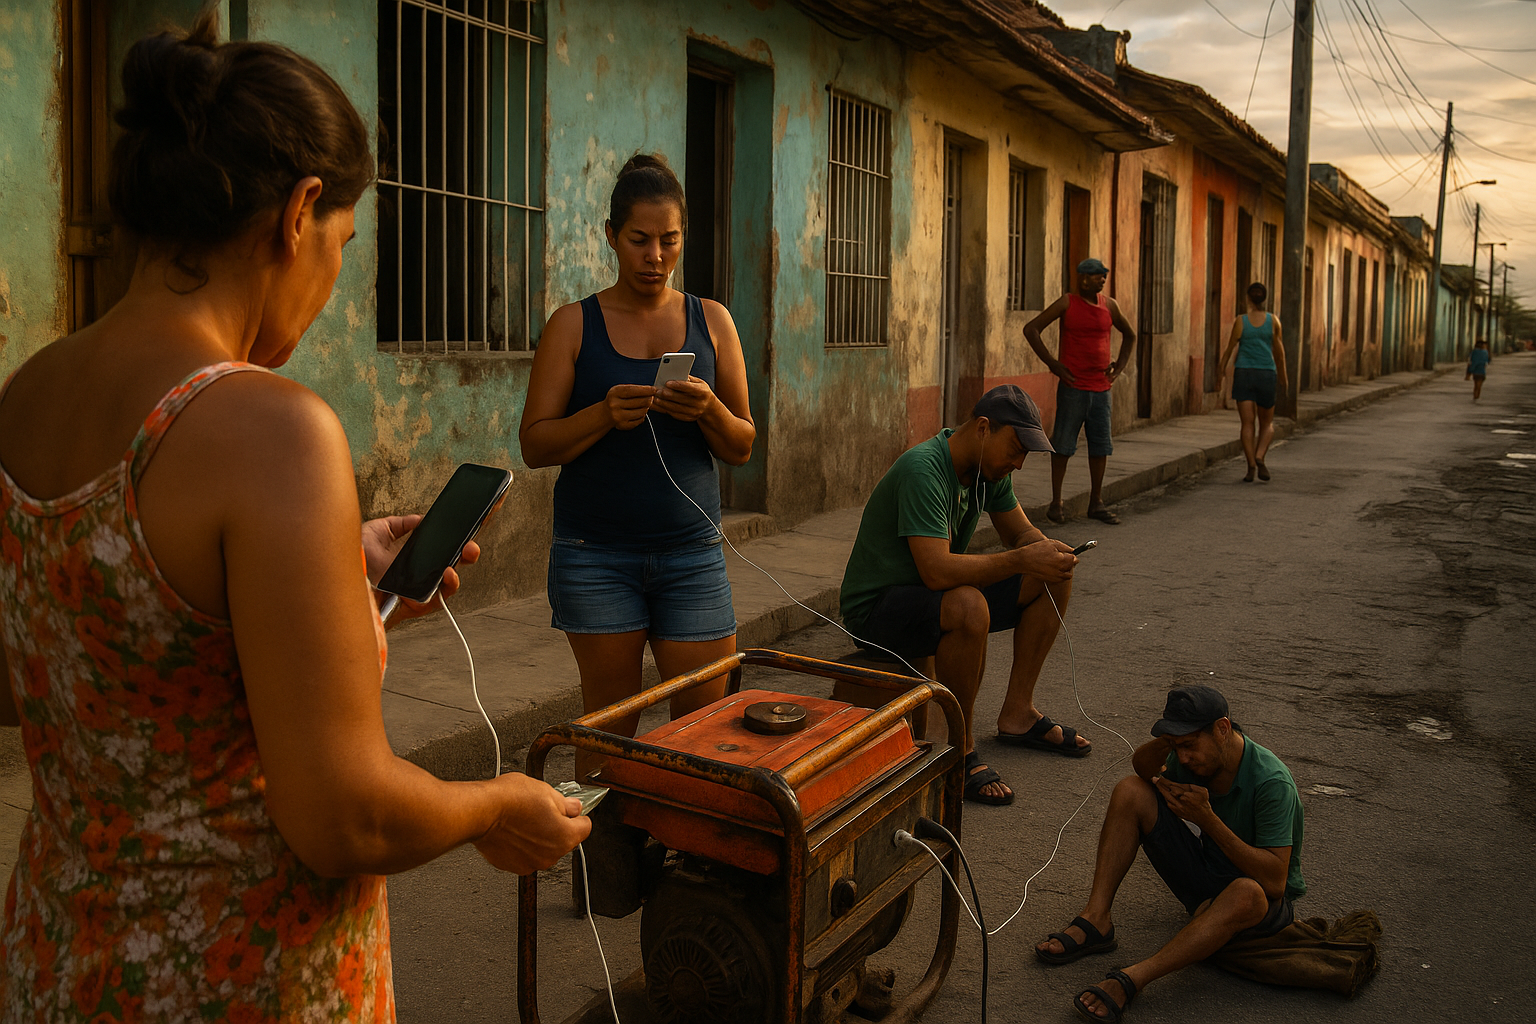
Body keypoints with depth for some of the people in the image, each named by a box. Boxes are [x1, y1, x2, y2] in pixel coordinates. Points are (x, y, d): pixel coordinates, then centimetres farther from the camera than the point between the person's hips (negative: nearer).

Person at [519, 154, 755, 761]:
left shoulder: (711, 322, 8)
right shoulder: (574, 325, 3)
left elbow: (741, 448, 8)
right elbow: (534, 444, -1)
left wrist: (710, 411, -14)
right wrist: (604, 415, -19)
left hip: (691, 552, 2)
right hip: (596, 555, -1)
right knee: (609, 729, 5)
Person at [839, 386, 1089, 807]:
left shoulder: (989, 469, -1)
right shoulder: (923, 469, -28)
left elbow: (1019, 532, 9)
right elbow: (937, 570, -37)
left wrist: (1045, 548, -14)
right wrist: (1022, 559, -36)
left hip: (935, 593, 9)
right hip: (876, 608, -9)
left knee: (1055, 578, 2)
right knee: (969, 607, -39)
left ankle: (1017, 715, 8)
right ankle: (959, 749, -19)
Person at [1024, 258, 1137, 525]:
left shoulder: (1109, 305, 9)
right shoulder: (1067, 303, -4)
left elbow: (1130, 334, 26)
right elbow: (1031, 329, -7)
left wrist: (1120, 365, 13)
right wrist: (1052, 363, -10)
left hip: (1101, 387, 5)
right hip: (1073, 386, -5)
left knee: (1100, 445, 6)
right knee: (1063, 444, -2)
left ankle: (1096, 503, 15)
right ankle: (1056, 503, 7)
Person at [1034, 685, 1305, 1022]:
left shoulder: (1271, 782, -27)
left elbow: (1274, 882, -32)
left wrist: (1207, 818, -36)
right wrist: (1161, 744, -19)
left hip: (1264, 902, -6)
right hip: (1205, 873, 6)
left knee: (1247, 893, -44)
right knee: (1130, 790, -9)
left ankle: (1130, 980, -43)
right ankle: (1096, 921, -14)